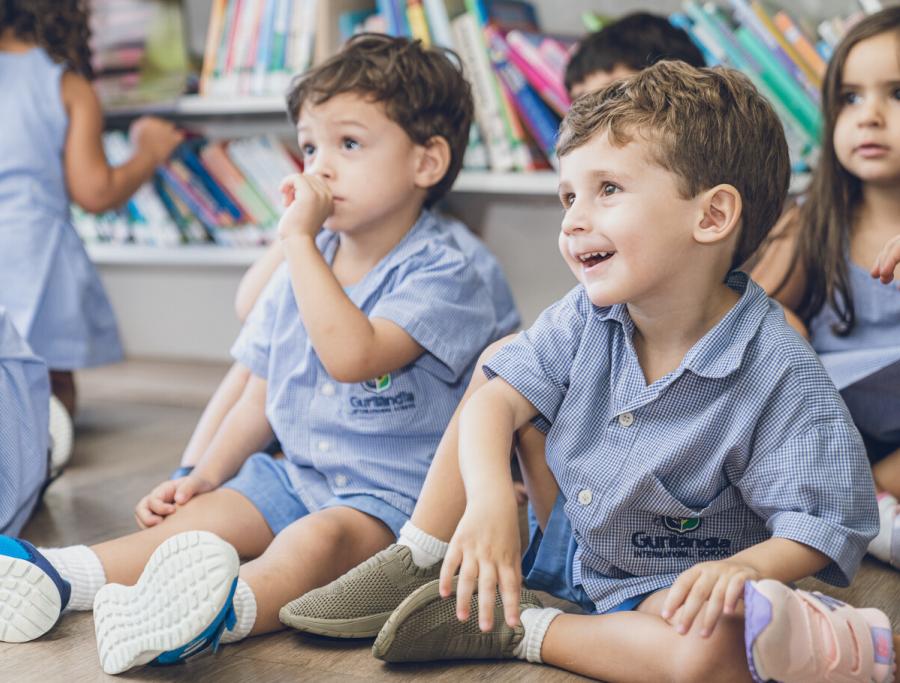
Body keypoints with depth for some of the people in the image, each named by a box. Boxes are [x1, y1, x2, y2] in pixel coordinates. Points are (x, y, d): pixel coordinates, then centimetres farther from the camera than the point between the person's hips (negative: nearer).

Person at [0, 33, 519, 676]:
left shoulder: (444, 272, -12)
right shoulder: (306, 266, 12)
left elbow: (352, 355, -29)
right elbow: (263, 394, 18)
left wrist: (300, 240, -24)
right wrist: (207, 473, 8)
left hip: (392, 495, -8)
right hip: (293, 474, 8)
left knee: (319, 538, -34)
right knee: (206, 514, -12)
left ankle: (231, 609, -58)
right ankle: (62, 574, -24)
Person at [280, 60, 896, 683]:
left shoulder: (780, 375, -26)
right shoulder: (585, 319, -10)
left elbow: (816, 526, -22)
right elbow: (495, 401, -15)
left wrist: (743, 567, -42)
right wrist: (489, 499, -33)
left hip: (671, 585, -4)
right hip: (569, 538, 5)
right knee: (500, 356, -5)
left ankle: (515, 628, -17)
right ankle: (420, 564, 0)